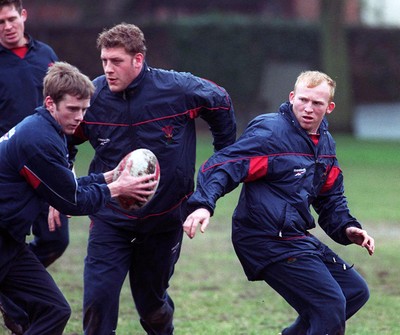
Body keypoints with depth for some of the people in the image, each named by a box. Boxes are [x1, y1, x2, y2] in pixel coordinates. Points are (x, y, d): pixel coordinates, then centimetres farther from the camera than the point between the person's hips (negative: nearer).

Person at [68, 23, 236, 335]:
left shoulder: (178, 88, -16)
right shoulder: (92, 96, -12)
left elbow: (221, 103, 6)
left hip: (164, 216, 0)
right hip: (110, 218, 0)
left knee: (151, 301, 14)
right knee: (98, 298, -14)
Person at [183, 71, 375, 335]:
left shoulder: (326, 143, 14)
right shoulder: (271, 132, -14)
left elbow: (330, 197, 24)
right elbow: (223, 166, -23)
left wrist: (346, 228, 6)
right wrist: (203, 204, -38)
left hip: (296, 238, 10)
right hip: (269, 241, -10)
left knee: (356, 291, 18)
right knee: (330, 304, -16)